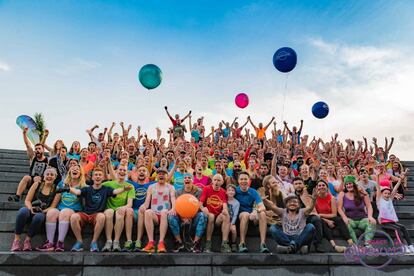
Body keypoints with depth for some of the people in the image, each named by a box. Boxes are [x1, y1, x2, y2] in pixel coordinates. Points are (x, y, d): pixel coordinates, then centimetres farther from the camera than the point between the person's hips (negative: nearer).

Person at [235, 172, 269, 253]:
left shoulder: (253, 192, -2)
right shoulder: (235, 190, -4)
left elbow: (262, 207, -12)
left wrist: (256, 211, -35)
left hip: (252, 216, 2)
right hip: (239, 215, -2)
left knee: (262, 214, -28)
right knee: (245, 214, -36)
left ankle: (263, 244, -31)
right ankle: (242, 244, -35)